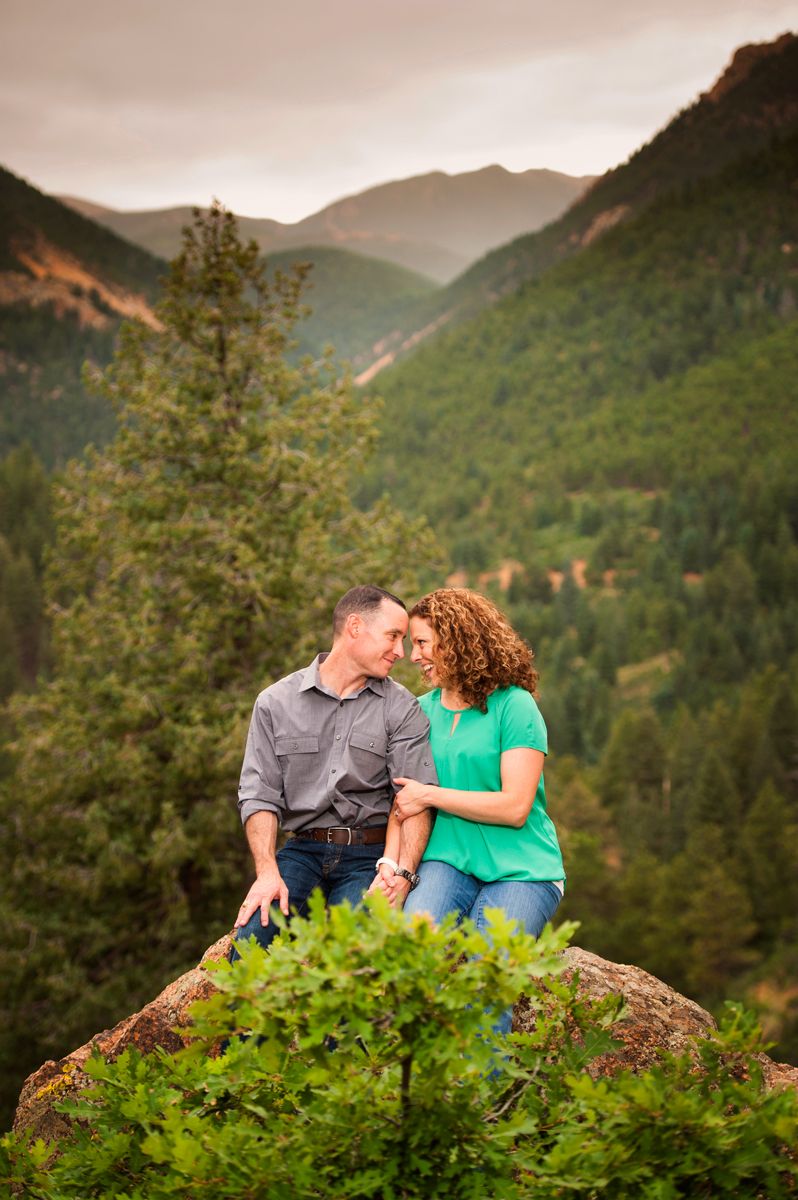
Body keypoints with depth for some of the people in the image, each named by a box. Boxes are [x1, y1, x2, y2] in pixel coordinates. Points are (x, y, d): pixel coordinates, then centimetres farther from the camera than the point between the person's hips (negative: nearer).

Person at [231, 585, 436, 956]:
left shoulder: (402, 709, 6)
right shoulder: (276, 703, 9)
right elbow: (259, 794, 3)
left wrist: (404, 873, -21)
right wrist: (267, 873, -13)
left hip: (369, 856, -1)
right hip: (302, 851, 1)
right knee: (253, 932, -26)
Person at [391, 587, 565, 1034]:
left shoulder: (514, 706, -4)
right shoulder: (422, 710, 14)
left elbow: (515, 807, -11)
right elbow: (405, 798, 14)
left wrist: (430, 796, -7)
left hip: (521, 869, -3)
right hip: (448, 861, 4)